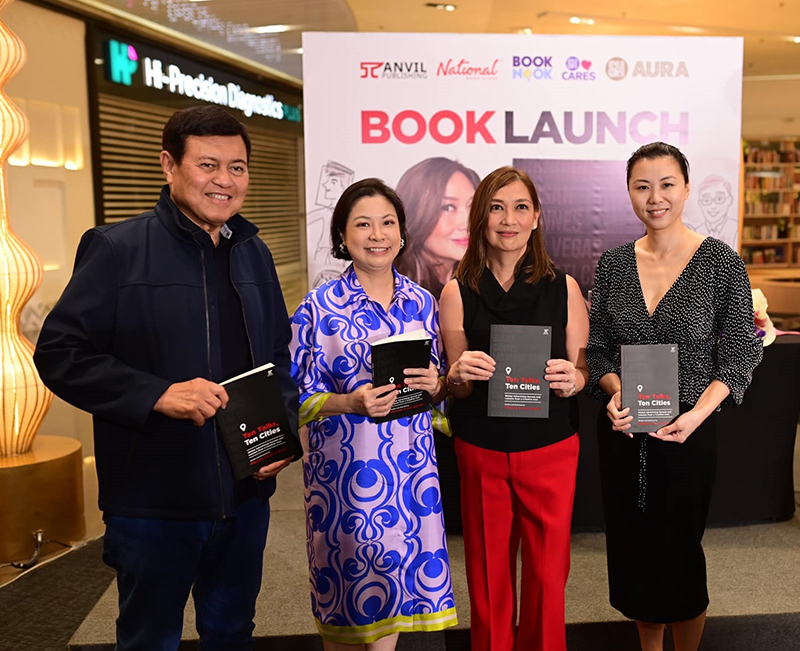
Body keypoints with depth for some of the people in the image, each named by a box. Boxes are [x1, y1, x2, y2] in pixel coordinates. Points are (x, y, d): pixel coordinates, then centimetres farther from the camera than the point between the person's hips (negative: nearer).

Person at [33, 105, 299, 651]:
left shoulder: (254, 253, 9)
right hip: (153, 503, -5)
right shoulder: (118, 248, -9)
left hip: (246, 494, 5)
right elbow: (60, 353, -12)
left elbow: (281, 355, 15)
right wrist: (159, 395, -23)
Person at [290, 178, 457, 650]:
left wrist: (435, 384, -11)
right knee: (349, 577, 8)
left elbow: (442, 385, 11)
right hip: (344, 466, -3)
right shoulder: (319, 308, -8)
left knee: (396, 571, 13)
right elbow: (300, 398, -6)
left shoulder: (421, 302, 4)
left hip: (410, 464, 3)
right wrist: (352, 403, -22)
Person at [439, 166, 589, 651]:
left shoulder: (564, 288, 0)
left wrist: (573, 380, -18)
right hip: (481, 451, 0)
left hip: (550, 449, 0)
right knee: (489, 573, 11)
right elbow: (455, 389, 4)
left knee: (548, 572, 8)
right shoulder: (458, 292, 0)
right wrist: (460, 376, -18)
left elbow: (585, 372, 5)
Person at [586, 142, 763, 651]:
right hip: (621, 431, 3)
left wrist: (697, 413, -19)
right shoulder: (614, 264, 3)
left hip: (687, 431, -3)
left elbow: (739, 356, -6)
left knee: (679, 552, 8)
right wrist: (616, 391, -14)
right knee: (634, 549, 15)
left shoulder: (721, 262, -7)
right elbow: (597, 350, 5)